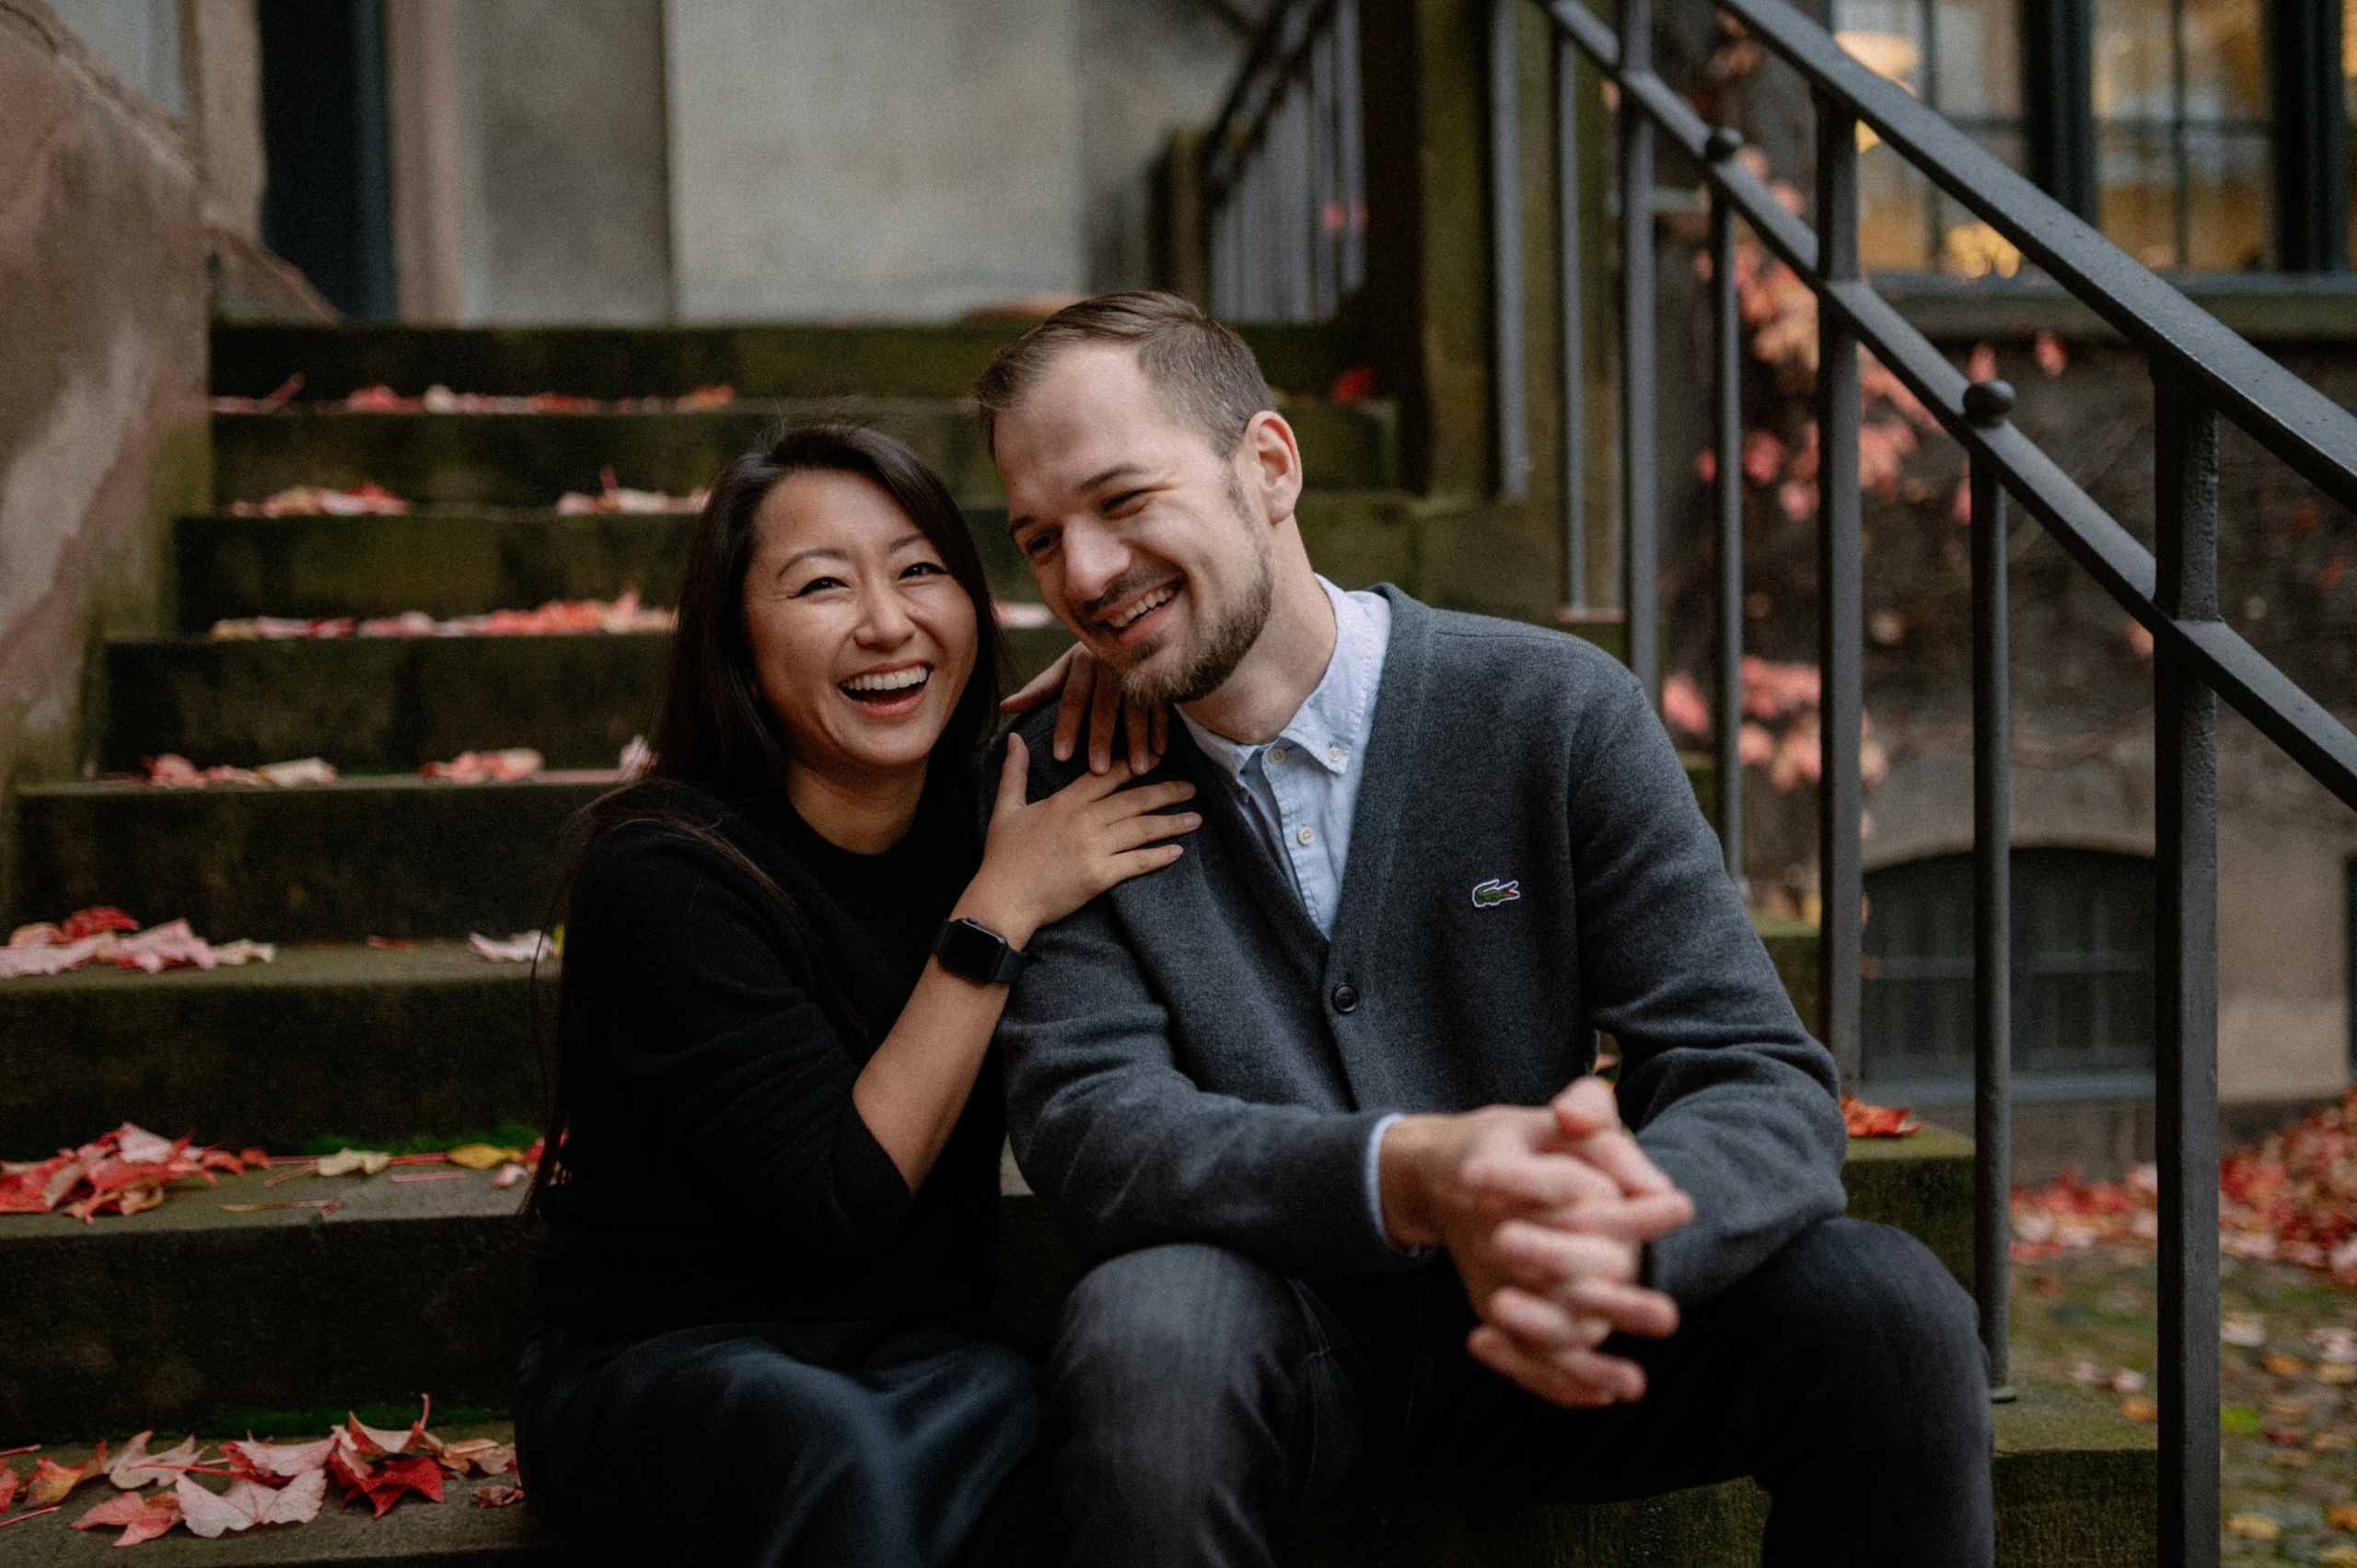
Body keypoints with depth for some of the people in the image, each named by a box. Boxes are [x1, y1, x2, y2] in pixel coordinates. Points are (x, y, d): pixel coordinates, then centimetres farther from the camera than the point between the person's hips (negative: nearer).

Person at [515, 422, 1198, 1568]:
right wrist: (999, 913, -21)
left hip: (927, 1364, 5)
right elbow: (842, 1204, -20)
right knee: (829, 1447, -39)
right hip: (663, 1368, -4)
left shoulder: (987, 809, 2)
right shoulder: (664, 873, -15)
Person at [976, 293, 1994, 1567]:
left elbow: (1763, 1084, -12)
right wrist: (1411, 1175, -35)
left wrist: (1617, 1225, -37)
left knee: (1883, 1306, -23)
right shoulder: (1054, 784, -4)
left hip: (1541, 1341, 1)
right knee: (1142, 1326, -34)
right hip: (1276, 1341, -1)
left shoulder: (1558, 713, -7)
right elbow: (1085, 1124, -16)